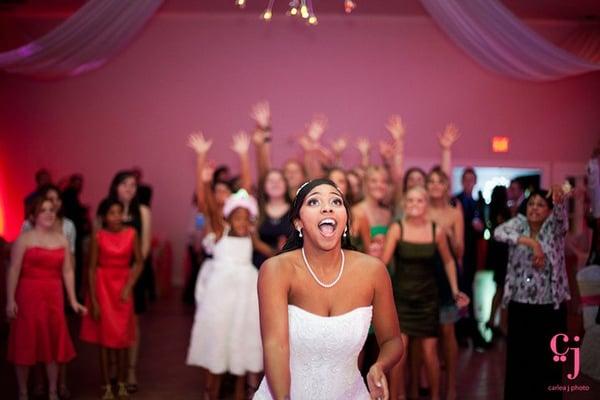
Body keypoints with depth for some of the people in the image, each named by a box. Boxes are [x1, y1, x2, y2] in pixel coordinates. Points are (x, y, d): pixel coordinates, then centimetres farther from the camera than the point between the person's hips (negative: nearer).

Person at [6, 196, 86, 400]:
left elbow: (67, 271, 8)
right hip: (28, 296, -4)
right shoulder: (24, 239, -4)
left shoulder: (62, 240, 9)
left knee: (54, 343, 9)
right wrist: (10, 300, -14)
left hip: (53, 297, 4)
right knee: (26, 343, 3)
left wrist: (73, 300, 6)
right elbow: (13, 271, -8)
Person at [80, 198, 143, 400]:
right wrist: (93, 301, -10)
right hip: (102, 286, -1)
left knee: (122, 337, 5)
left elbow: (138, 262, 4)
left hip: (123, 287, 1)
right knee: (104, 337, 3)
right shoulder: (98, 237, -8)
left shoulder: (131, 234, -4)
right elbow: (92, 269, -7)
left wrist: (128, 287, -7)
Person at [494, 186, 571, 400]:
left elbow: (561, 216, -26)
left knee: (548, 362, 7)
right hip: (519, 306, 1)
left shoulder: (554, 227, -2)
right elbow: (498, 232, -20)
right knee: (518, 360, 8)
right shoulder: (519, 223, 0)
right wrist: (531, 242, -31)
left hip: (550, 308, -1)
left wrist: (560, 201, -49)